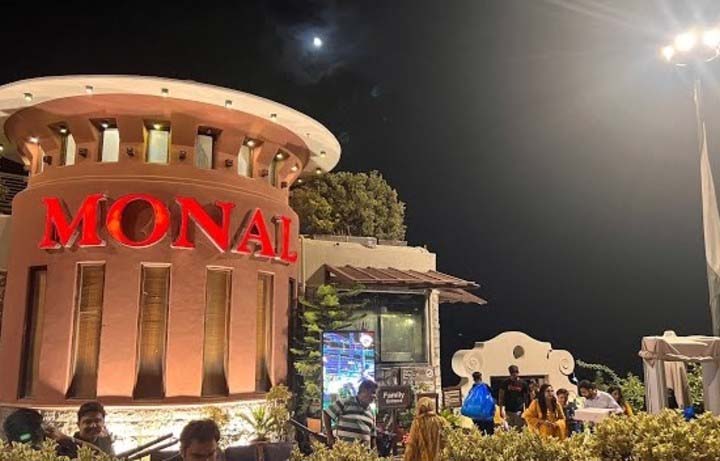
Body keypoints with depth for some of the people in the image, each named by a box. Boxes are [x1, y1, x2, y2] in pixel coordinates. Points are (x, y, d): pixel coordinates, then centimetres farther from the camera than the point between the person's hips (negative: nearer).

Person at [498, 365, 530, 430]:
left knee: (519, 430, 0)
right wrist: (502, 409, -8)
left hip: (519, 412, 0)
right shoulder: (505, 383, 2)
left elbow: (526, 398, 7)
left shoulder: (523, 384, 4)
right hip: (508, 411, 0)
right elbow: (501, 397, 2)